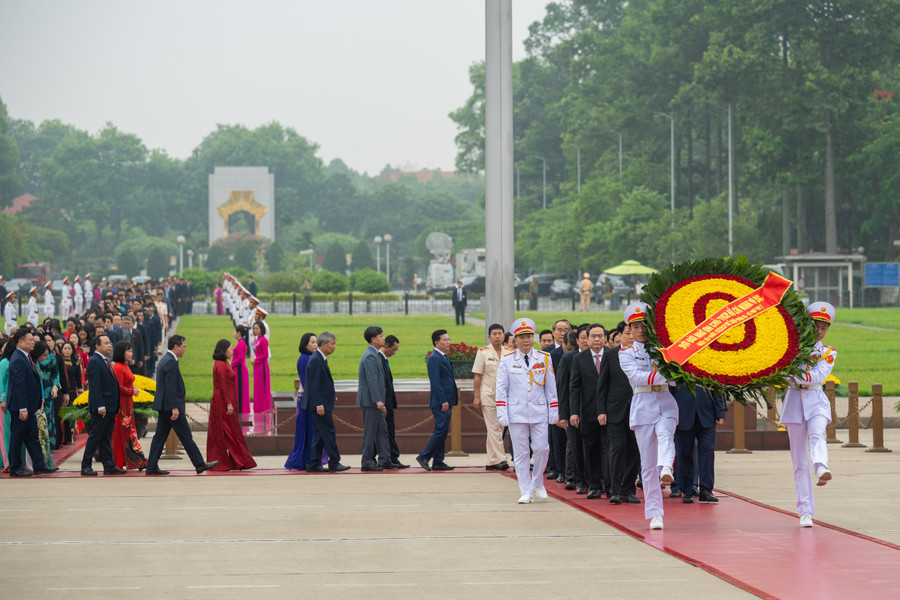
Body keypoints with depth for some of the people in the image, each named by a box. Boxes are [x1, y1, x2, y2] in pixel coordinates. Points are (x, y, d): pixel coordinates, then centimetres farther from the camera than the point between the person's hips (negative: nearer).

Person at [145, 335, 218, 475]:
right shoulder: (171, 362, -16)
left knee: (160, 436, 8)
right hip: (171, 405, -10)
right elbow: (170, 387, -22)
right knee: (186, 436, -3)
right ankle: (199, 464, 3)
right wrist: (174, 408, -23)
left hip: (163, 406, 10)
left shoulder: (164, 360, 15)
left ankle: (151, 467, 7)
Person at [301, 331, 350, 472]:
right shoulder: (316, 360, -16)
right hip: (320, 404, -10)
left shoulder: (321, 359, 16)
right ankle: (334, 463, -2)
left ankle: (313, 464, 12)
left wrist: (329, 403, 22)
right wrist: (319, 405, -23)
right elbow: (314, 385, -20)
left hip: (322, 405, 10)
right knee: (328, 433, -6)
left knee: (319, 434, 10)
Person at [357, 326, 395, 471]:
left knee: (382, 429, 11)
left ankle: (385, 460, 15)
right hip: (370, 400, -10)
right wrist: (378, 401, -26)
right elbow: (372, 380, -23)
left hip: (374, 401, 10)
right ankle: (367, 462, 2)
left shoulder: (374, 355, 16)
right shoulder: (370, 356, -17)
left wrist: (380, 401, 22)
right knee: (370, 431, -4)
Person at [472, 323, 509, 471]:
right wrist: (476, 397, -8)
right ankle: (500, 459, -11)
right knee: (494, 429, -8)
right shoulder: (483, 353, -3)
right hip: (488, 396, -4)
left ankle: (491, 462, 11)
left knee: (498, 429, 6)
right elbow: (477, 376, -3)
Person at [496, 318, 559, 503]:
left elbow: (551, 387, 9)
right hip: (516, 413, -1)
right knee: (521, 453, 1)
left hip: (539, 412, 1)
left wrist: (554, 412, 6)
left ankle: (538, 483, 20)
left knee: (541, 448, -3)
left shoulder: (544, 359, 5)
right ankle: (526, 492, 6)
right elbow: (501, 389, 4)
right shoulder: (507, 360, 3)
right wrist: (502, 413, -3)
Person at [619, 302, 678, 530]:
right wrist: (663, 375, -22)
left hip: (666, 404, 1)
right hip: (643, 407, -1)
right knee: (647, 463, -2)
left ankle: (666, 469, -60)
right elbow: (637, 376, -10)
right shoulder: (626, 355, 8)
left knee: (665, 436, -33)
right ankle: (655, 513, 0)